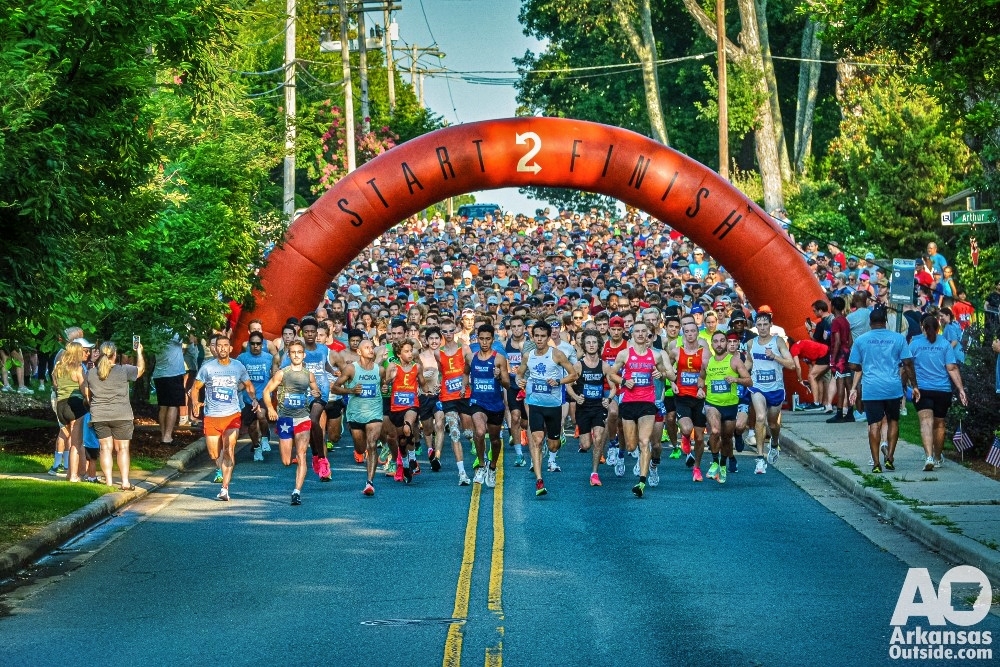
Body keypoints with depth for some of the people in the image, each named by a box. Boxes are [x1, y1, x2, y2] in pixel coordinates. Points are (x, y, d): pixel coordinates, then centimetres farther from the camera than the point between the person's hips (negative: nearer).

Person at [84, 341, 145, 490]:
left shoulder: (91, 374, 4)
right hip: (121, 416, -3)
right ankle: (125, 482, 1)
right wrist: (139, 352, 23)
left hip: (99, 416, 3)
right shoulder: (124, 371, -8)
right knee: (123, 448, 4)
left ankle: (108, 481, 3)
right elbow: (141, 368, 8)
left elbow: (87, 396, 11)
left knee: (106, 448, 7)